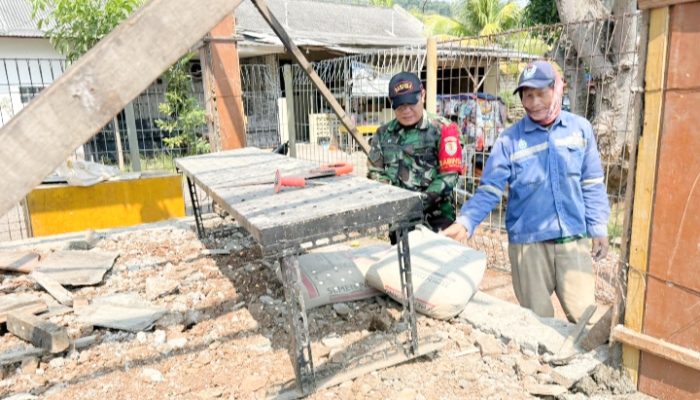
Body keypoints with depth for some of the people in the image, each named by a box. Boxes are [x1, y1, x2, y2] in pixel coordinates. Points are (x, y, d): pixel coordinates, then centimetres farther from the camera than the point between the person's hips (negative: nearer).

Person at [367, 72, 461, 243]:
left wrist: (422, 199, -19)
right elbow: (374, 171, 8)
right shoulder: (384, 133, 8)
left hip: (436, 217, -3)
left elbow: (449, 175, -9)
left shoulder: (441, 129, -4)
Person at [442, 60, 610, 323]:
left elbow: (592, 184, 6)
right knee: (537, 320, 13)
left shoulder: (580, 129, 0)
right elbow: (489, 190, -10)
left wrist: (599, 228, 6)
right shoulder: (510, 140, -7)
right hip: (528, 242, -1)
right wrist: (465, 223, -24)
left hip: (574, 239, 2)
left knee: (584, 315, 11)